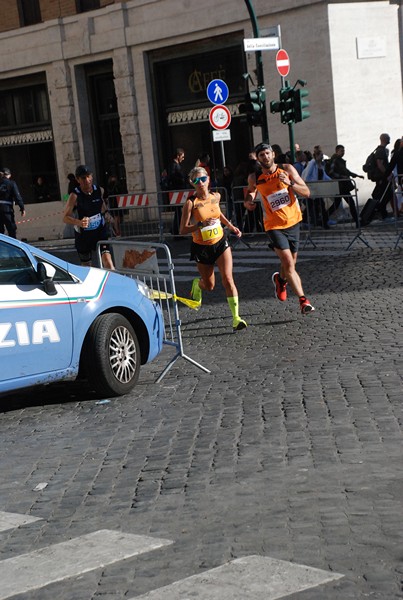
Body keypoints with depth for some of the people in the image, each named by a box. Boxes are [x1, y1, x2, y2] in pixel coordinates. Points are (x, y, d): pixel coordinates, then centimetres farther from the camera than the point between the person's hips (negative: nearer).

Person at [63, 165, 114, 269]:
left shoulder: (99, 190, -6)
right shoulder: (75, 196, -18)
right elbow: (65, 217, -21)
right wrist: (79, 222, -37)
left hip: (100, 231, 2)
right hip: (83, 234, -2)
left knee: (107, 260, -16)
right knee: (87, 267, 9)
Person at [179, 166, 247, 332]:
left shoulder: (216, 196, -1)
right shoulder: (191, 203, -15)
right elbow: (182, 230, -17)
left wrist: (231, 226, 15)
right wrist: (201, 224, -29)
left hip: (220, 243, 2)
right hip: (201, 248, -2)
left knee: (228, 279, -14)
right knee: (209, 286, 10)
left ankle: (236, 318, -14)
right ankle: (197, 283, 48)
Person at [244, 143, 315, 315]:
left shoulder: (287, 170, -6)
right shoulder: (255, 178, -6)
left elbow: (306, 192, -8)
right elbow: (251, 191, 17)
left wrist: (290, 183, -25)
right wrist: (248, 201, -6)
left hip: (293, 221, 3)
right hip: (274, 225, -2)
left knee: (291, 262, 16)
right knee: (288, 263, -16)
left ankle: (280, 279, 50)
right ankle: (303, 300, -14)